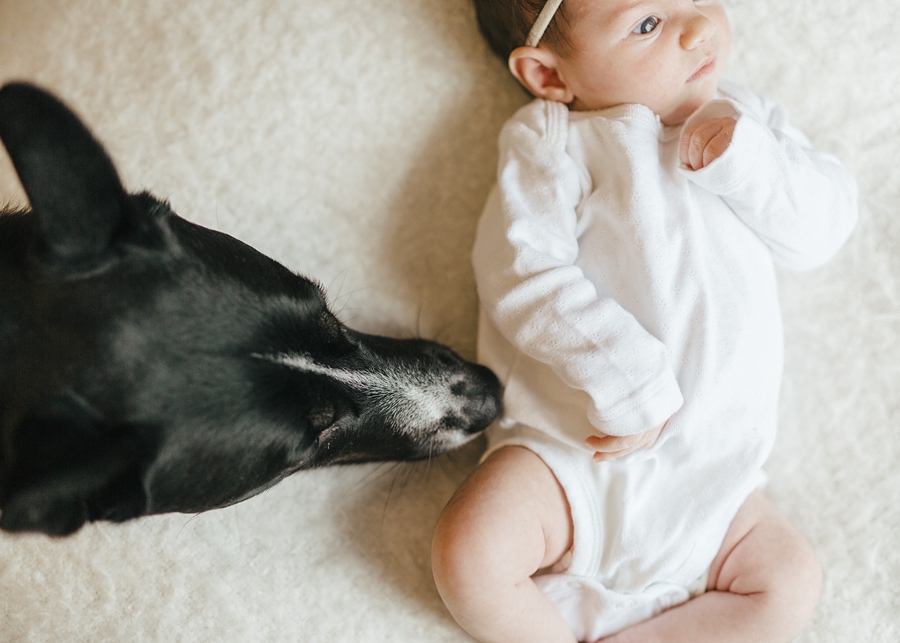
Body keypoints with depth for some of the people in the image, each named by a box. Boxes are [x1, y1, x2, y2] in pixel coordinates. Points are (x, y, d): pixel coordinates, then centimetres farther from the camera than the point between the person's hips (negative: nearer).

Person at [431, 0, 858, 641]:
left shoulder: (747, 121, 13)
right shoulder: (554, 139, -4)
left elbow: (827, 226, 4)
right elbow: (522, 273, -17)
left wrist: (746, 156, -14)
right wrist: (629, 383, -26)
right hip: (576, 452, -4)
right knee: (472, 554, -23)